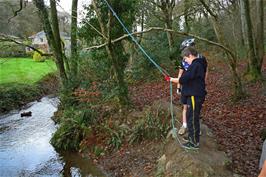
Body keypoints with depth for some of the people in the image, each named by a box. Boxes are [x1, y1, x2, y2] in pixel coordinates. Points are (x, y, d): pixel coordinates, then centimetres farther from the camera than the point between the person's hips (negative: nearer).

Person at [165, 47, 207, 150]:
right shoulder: (199, 64, 13)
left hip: (194, 97, -10)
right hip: (195, 95, 10)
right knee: (191, 117, 21)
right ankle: (192, 137, 36)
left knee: (192, 119, 0)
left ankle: (194, 143, 12)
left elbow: (183, 79, -22)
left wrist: (171, 79, -10)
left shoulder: (195, 65, -19)